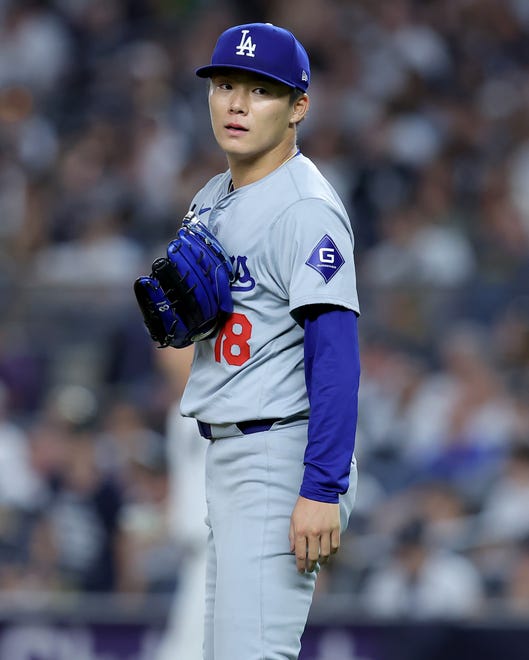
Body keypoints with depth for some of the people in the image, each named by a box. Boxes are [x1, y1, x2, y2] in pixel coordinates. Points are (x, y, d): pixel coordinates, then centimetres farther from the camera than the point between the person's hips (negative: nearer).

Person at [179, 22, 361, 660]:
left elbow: (335, 355, -22)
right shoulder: (211, 200, 13)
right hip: (226, 453, 10)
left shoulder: (305, 209, -16)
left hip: (285, 454, -10)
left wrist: (322, 489, -28)